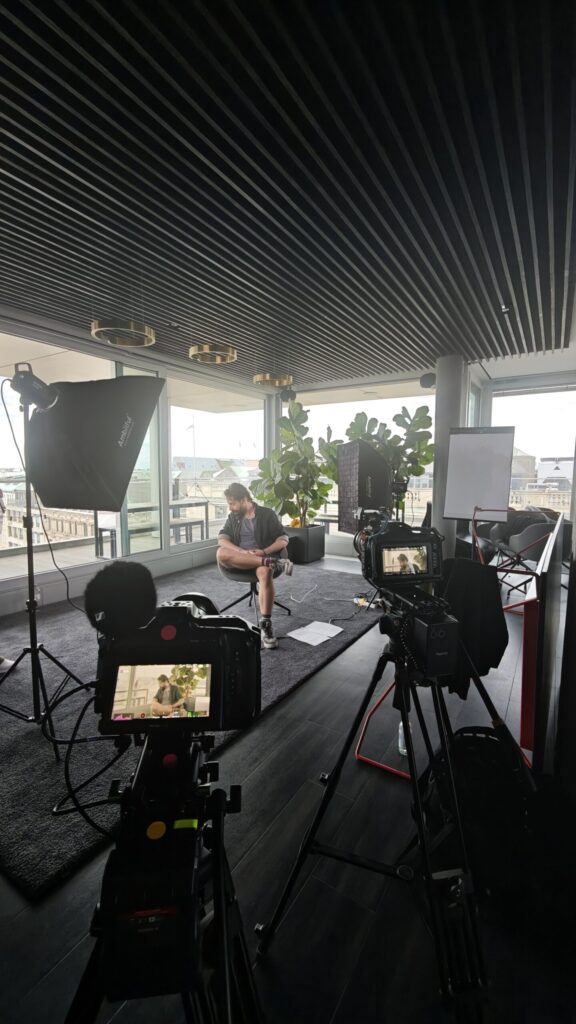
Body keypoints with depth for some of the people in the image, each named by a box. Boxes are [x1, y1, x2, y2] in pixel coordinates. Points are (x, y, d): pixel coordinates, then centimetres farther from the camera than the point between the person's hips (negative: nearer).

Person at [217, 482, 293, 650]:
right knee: (221, 554, -31)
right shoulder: (233, 517, 17)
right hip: (239, 561, 3)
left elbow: (283, 540, 1)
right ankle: (272, 562, -33)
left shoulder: (267, 514, 7)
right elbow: (222, 540, 1)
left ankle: (265, 625, -36)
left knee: (265, 572, -39)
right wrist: (242, 552, -18)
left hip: (263, 557, -3)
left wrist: (264, 551, -17)